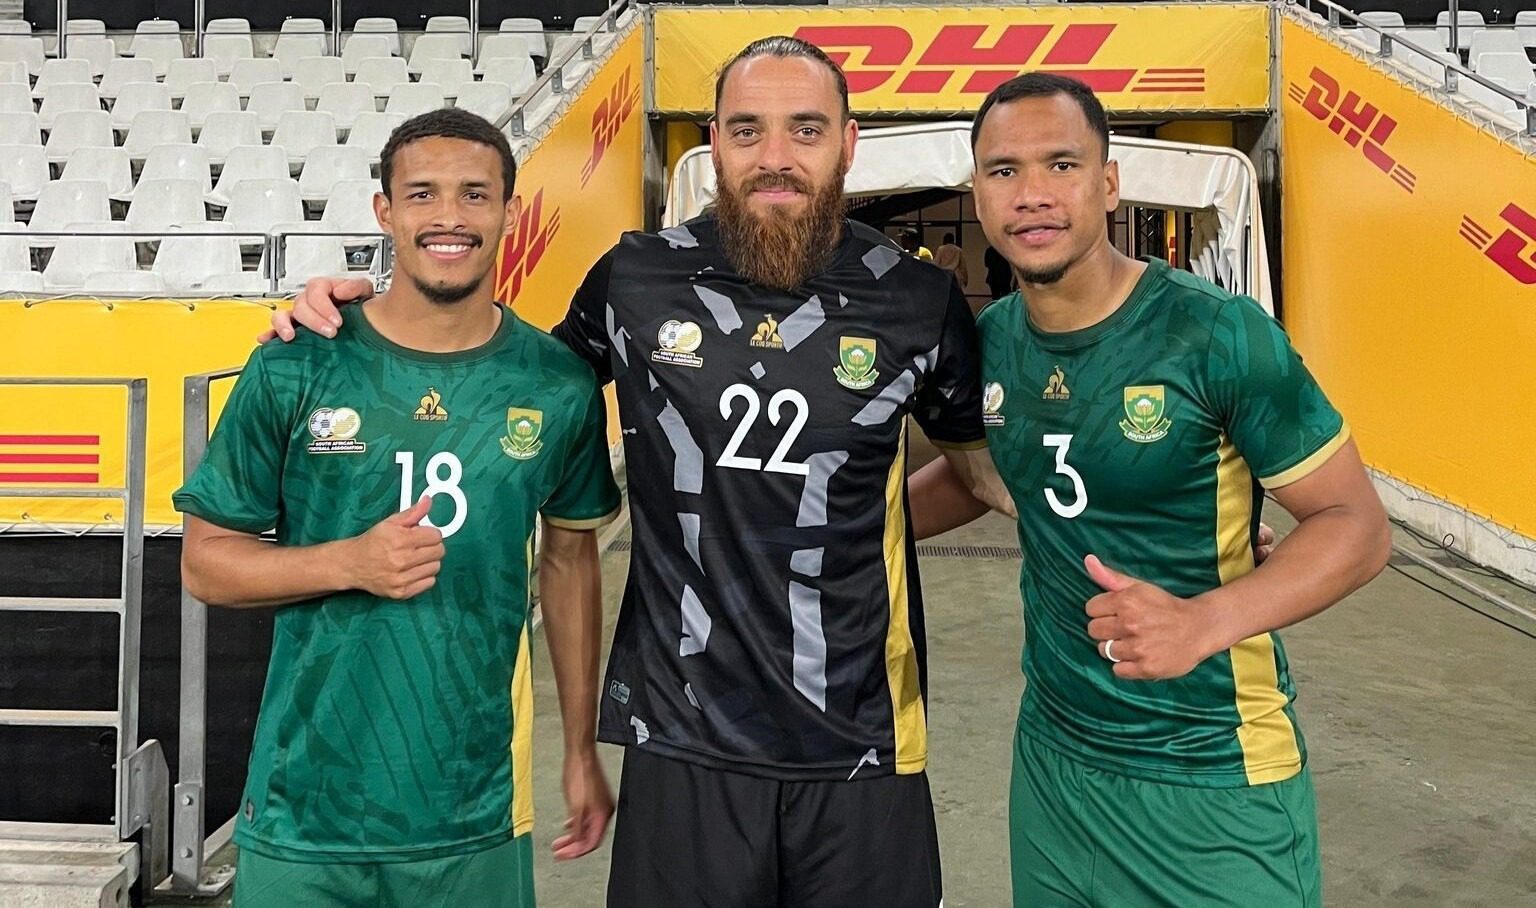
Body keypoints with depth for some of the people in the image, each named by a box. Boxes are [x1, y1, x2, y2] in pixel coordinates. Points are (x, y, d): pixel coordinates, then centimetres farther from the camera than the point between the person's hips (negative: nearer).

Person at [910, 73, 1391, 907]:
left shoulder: (1220, 336, -18)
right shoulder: (989, 342, -2)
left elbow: (1356, 523, -14)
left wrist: (1207, 622, -30)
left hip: (1217, 773, -5)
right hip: (1052, 753, 5)